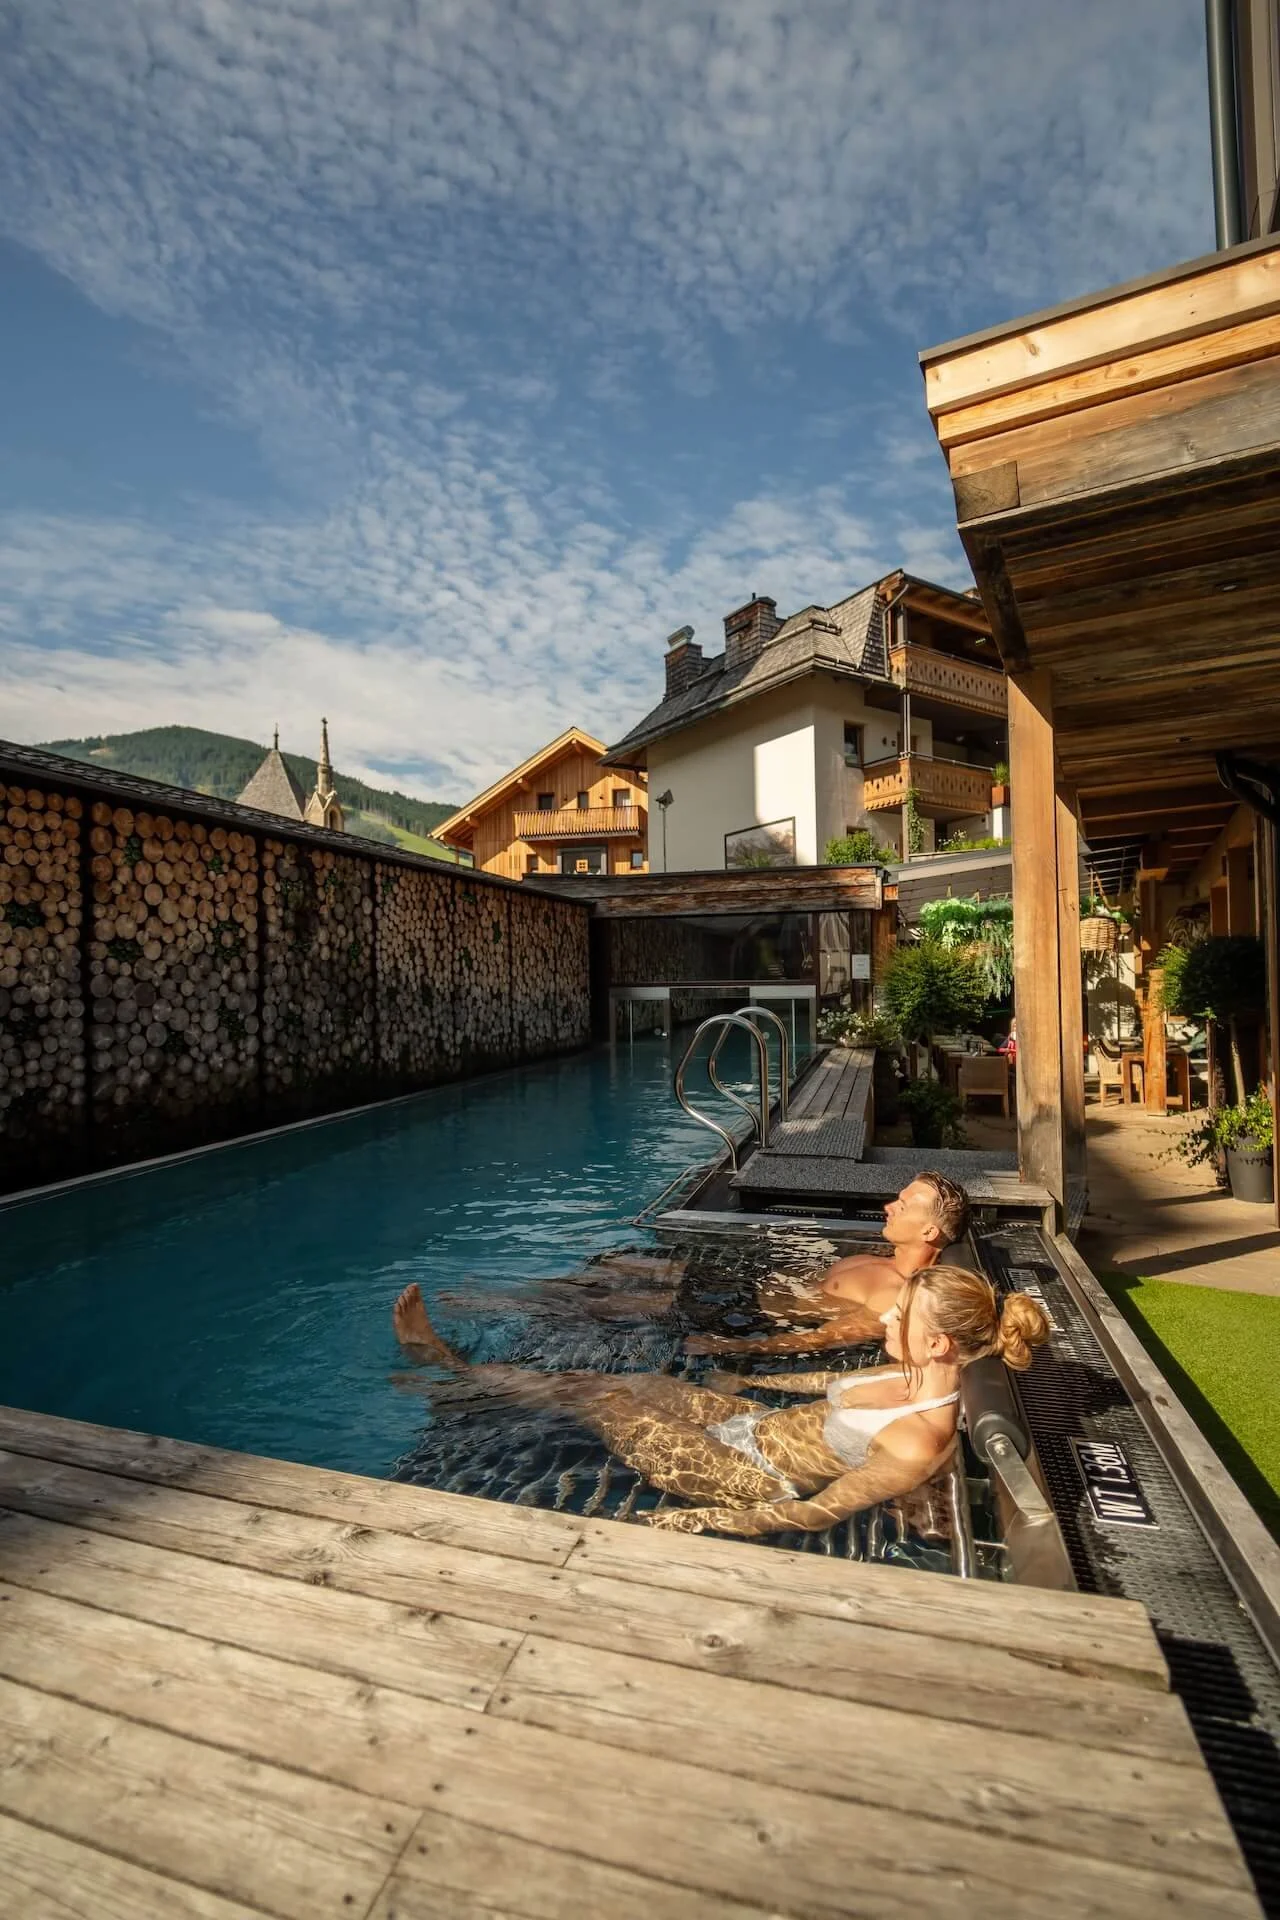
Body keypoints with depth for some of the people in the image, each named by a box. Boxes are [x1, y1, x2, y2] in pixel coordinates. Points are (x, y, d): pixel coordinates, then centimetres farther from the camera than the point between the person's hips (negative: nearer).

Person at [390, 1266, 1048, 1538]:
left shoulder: (917, 1446, -29)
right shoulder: (919, 1376, -5)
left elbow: (819, 1512, -23)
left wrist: (698, 1520, -20)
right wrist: (753, 1379, 23)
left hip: (749, 1476, -7)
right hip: (757, 1420, 7)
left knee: (593, 1397, -2)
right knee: (617, 1380, 8)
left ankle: (447, 1361, 17)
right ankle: (453, 1364, 23)